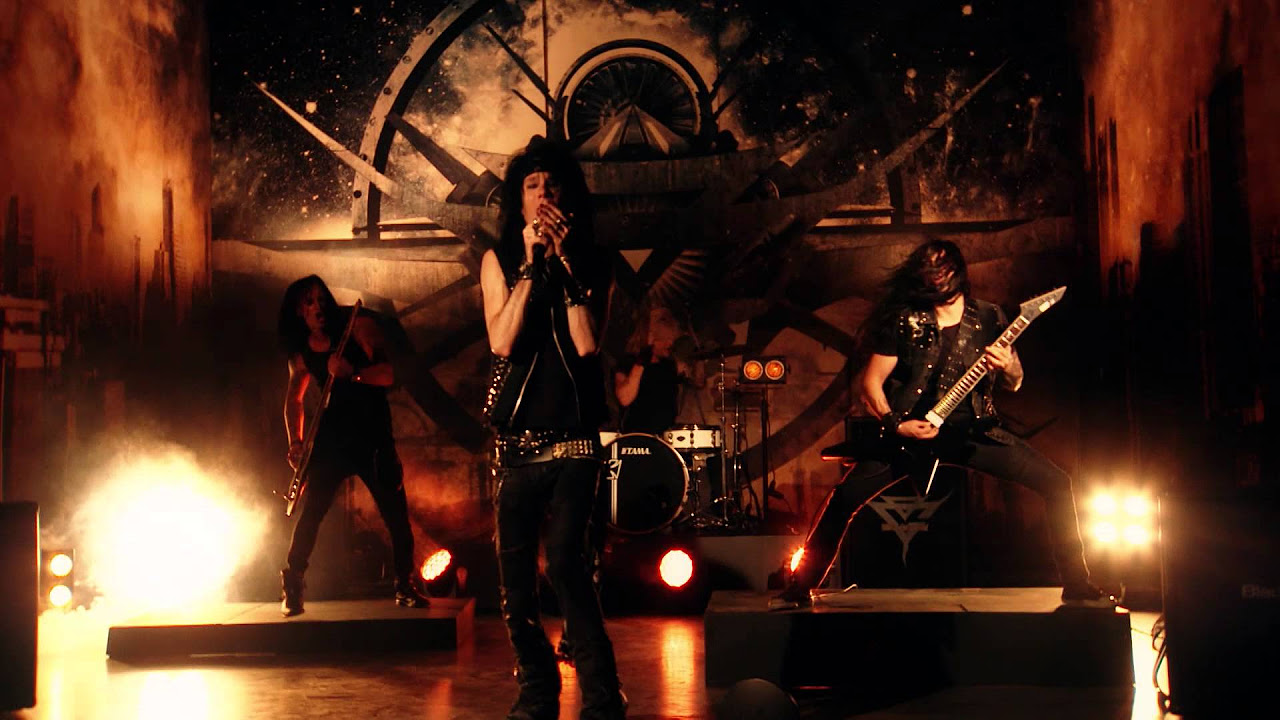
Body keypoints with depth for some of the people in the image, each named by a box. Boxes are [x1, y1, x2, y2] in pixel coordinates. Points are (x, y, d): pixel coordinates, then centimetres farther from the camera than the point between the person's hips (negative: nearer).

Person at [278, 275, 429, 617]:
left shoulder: (357, 326, -6)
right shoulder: (301, 351, 6)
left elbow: (387, 374, -16)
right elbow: (294, 399, 19)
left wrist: (352, 372, -35)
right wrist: (296, 442, 6)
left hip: (373, 437, -2)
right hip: (331, 439, 2)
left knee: (396, 514, -2)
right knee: (310, 513, -5)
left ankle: (405, 588, 14)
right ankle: (291, 588, 7)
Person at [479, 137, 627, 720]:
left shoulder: (591, 263, 6)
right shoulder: (500, 260, 7)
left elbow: (587, 343, -9)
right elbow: (501, 341, -8)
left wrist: (566, 260, -11)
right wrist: (531, 263, -12)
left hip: (573, 436, -2)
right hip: (516, 439, 2)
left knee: (564, 563, -15)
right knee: (516, 576, 3)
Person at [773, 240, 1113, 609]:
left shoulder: (988, 319, 6)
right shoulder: (904, 320, 0)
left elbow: (1014, 384, 13)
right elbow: (870, 381, 1)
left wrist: (1007, 367, -10)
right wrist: (896, 425, -13)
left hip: (973, 431, 2)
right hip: (911, 430, -2)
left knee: (1056, 483, -10)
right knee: (846, 496, -16)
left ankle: (1076, 586, 6)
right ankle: (800, 587, 0)